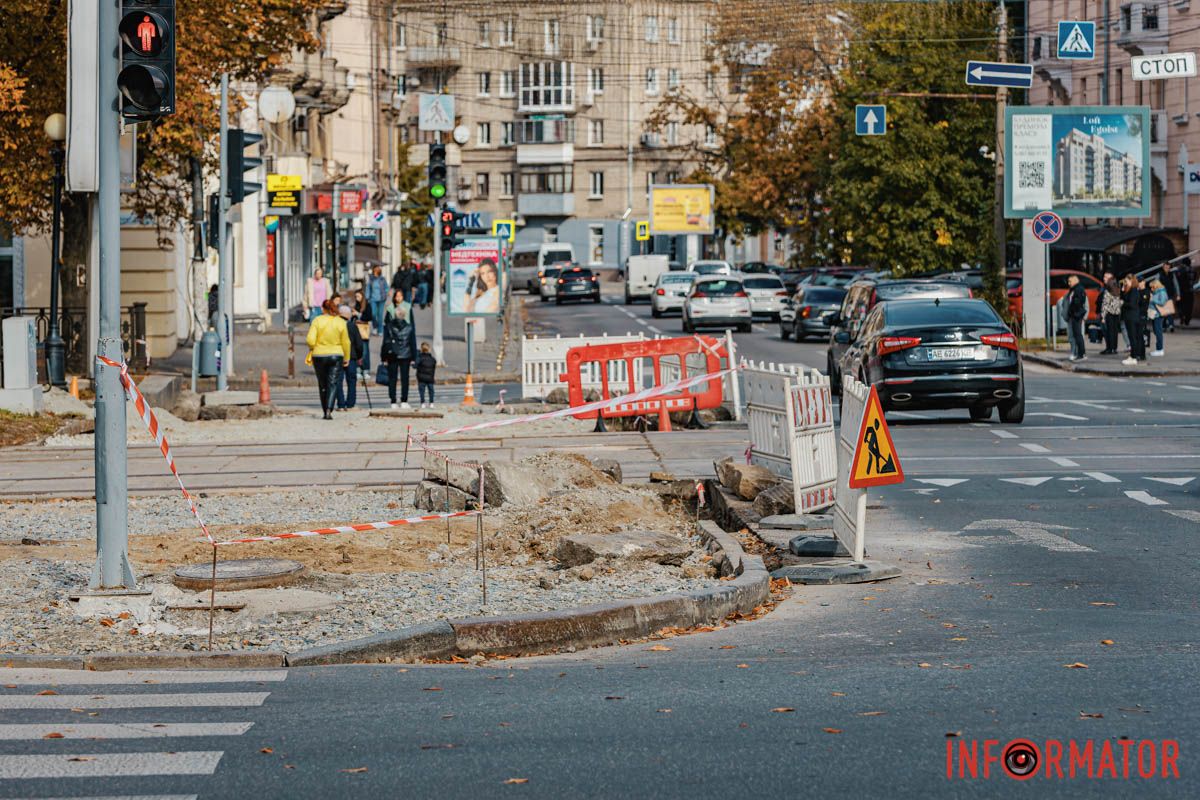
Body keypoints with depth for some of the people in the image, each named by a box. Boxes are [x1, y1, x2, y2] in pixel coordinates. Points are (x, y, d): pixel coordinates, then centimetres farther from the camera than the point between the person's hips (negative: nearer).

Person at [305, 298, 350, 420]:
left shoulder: (317, 321, -7)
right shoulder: (341, 322, -3)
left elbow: (310, 340, -13)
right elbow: (346, 342, 1)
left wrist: (311, 350, 8)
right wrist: (346, 358, 12)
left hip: (319, 356, 0)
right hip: (336, 355, 0)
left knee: (322, 385, 13)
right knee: (332, 384, -1)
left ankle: (325, 411, 18)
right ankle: (329, 411, -18)